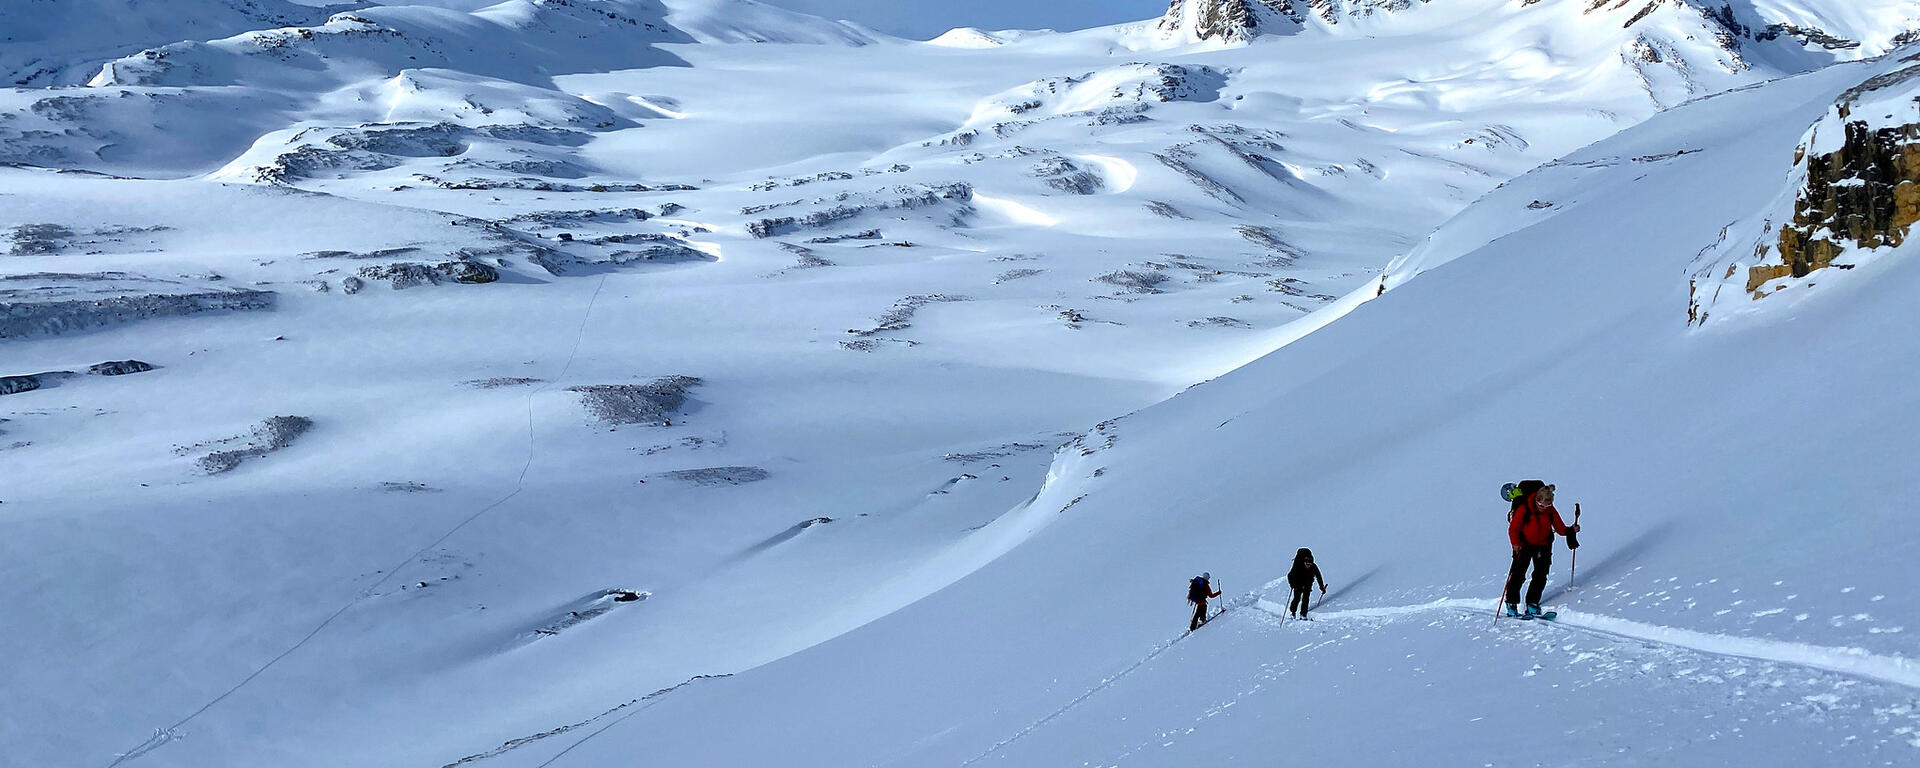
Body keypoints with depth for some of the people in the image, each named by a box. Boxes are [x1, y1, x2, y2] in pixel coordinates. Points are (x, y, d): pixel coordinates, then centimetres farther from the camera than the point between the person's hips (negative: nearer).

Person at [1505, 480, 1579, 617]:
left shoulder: (1551, 512, -6)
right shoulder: (1524, 509, -18)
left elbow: (1560, 528, -3)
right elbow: (1513, 528, -15)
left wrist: (1571, 530, -22)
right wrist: (1515, 543, -28)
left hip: (1543, 546, 3)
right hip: (1524, 545, -3)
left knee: (1540, 576, -2)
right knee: (1518, 574, -6)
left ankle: (1532, 604, 6)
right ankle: (1511, 604, 5)